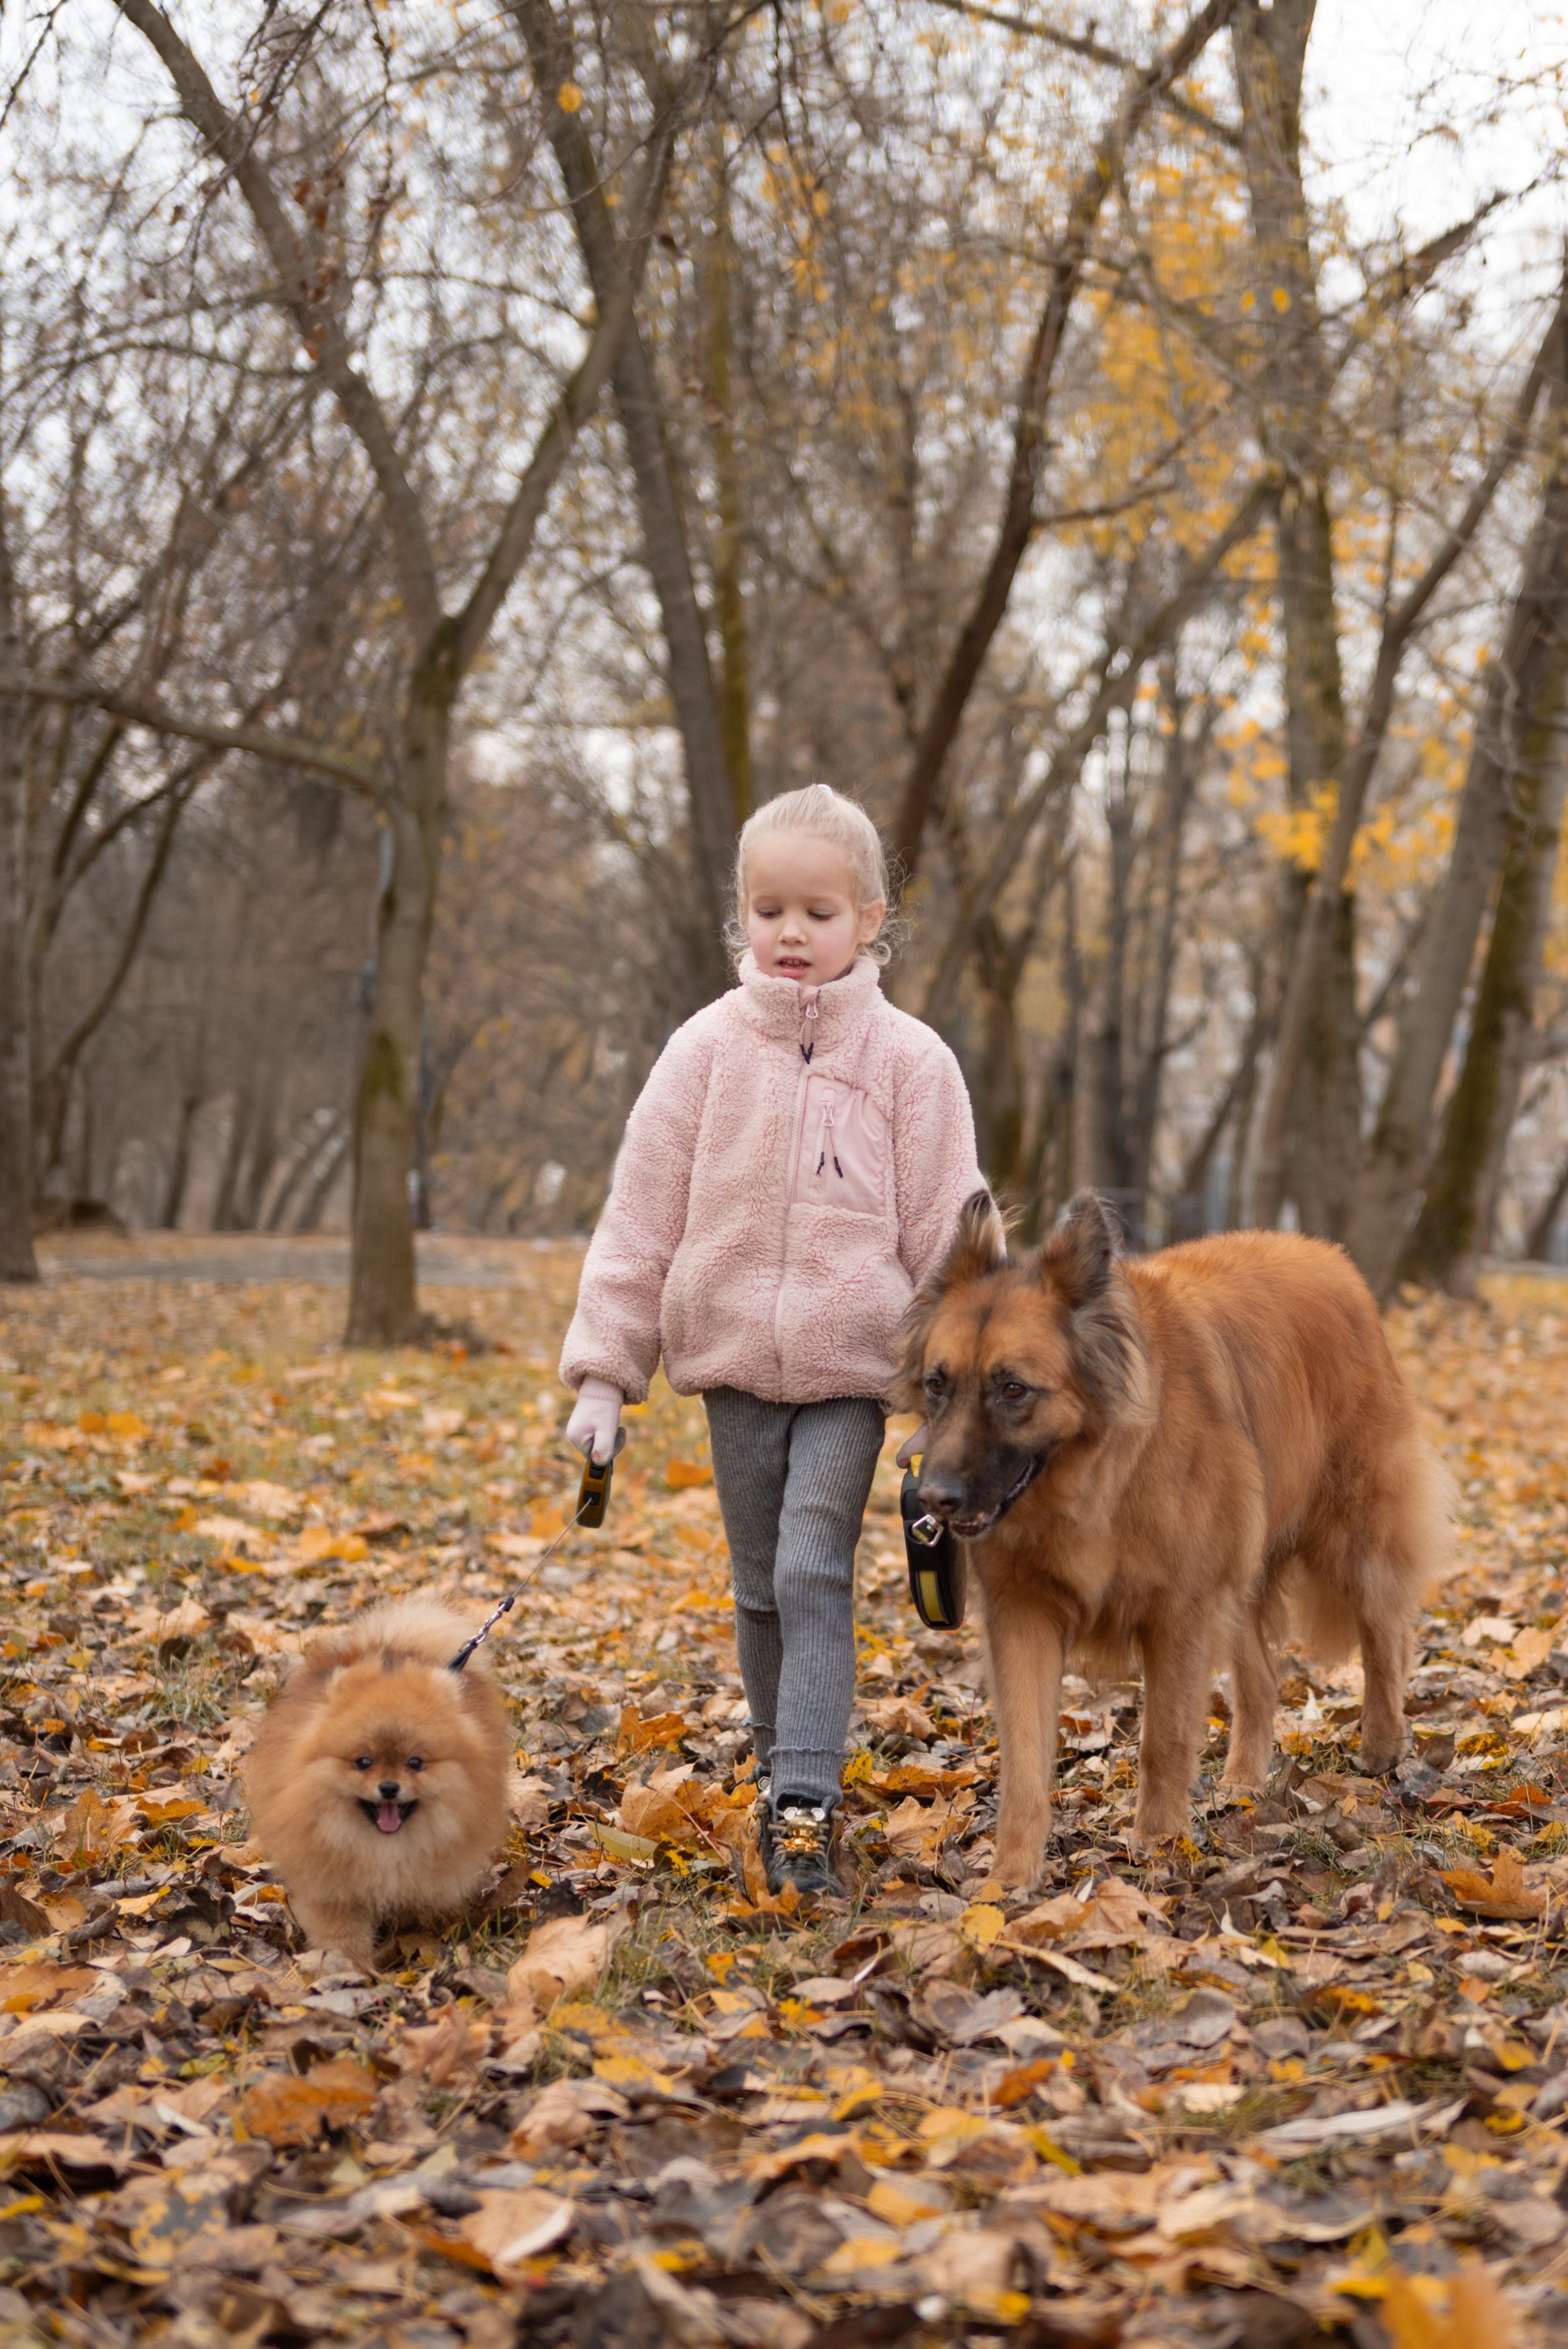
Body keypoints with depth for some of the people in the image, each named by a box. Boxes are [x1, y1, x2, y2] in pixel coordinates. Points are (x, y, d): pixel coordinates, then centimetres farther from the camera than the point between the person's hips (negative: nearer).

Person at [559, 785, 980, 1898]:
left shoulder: (909, 1059, -3)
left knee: (815, 1575, -11)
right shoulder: (707, 1050, 0)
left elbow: (946, 1234, 0)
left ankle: (805, 1807, -8)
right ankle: (781, 1765, 28)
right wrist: (604, 1371, 0)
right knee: (761, 1588, 12)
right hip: (733, 1357, 2)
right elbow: (642, 1218, 2)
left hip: (853, 1366, -2)